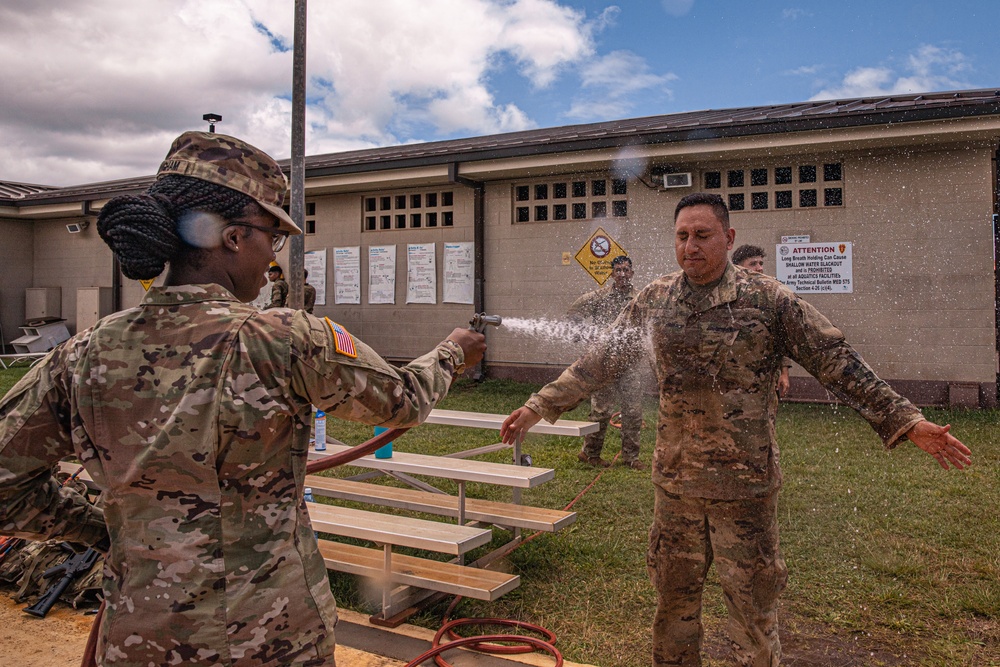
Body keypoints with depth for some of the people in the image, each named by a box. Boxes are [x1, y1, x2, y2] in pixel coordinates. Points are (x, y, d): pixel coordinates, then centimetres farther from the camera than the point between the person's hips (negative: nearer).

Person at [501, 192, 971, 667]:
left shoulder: (769, 299, -7)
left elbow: (836, 363, -5)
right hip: (675, 480, 3)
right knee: (674, 597, 17)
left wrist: (907, 422, -9)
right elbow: (601, 360, 9)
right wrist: (539, 406, 9)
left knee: (752, 601, 9)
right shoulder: (654, 300, 2)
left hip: (745, 483, -3)